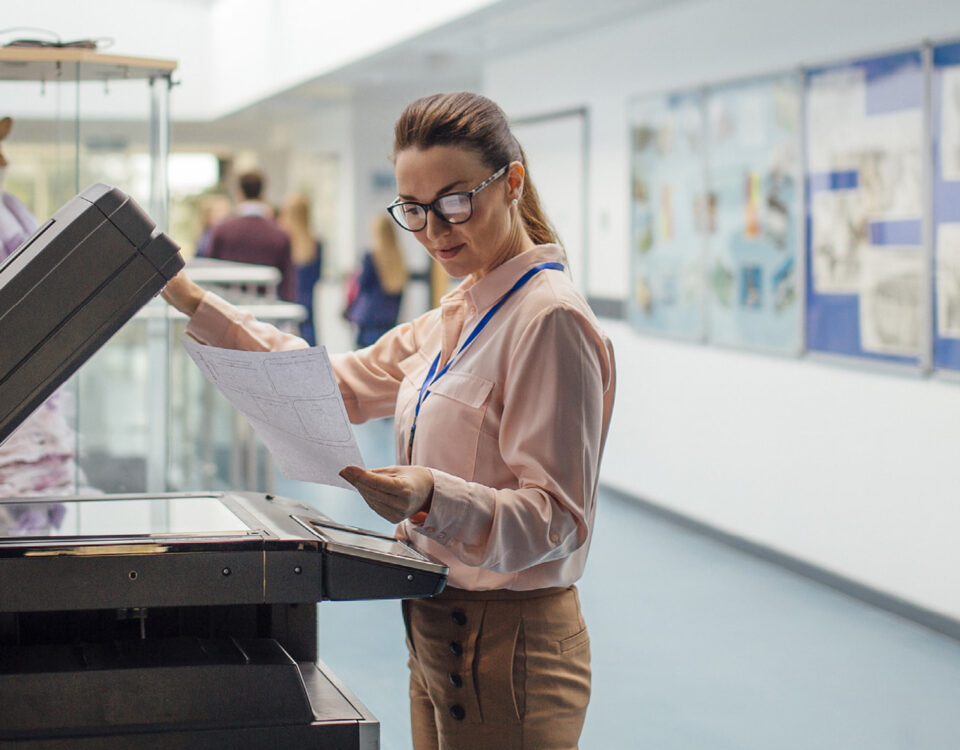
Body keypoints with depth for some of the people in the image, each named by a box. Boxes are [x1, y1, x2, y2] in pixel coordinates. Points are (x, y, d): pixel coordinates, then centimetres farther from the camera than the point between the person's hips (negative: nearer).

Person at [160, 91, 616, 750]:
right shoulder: (458, 314, 11)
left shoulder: (550, 319, -18)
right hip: (440, 635, 9)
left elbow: (556, 517, -21)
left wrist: (435, 499, -37)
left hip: (508, 649, -9)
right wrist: (200, 307, 13)